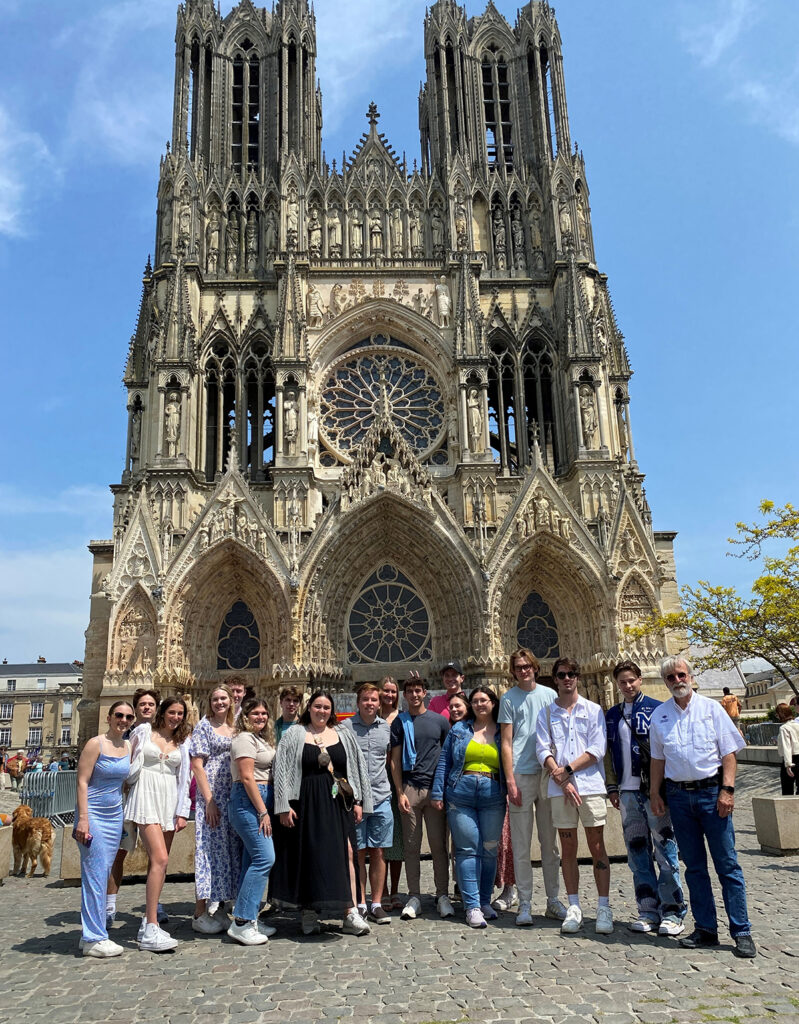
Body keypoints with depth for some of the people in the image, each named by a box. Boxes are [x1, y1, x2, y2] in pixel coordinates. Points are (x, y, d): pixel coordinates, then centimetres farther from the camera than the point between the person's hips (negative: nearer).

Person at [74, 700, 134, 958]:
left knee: (104, 874, 10)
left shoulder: (129, 746, 8)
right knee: (95, 875, -5)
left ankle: (91, 933, 19)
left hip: (115, 815, 7)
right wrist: (83, 819, -19)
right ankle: (94, 938, 2)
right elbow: (82, 782, -13)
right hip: (93, 813, -6)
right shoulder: (96, 744, -11)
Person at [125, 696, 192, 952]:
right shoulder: (143, 732, 3)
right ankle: (150, 932, -14)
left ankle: (148, 923, 16)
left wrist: (182, 812, 7)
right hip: (146, 799, -4)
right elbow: (126, 764, 5)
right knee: (160, 859, -17)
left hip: (170, 803, 5)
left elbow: (184, 778, 13)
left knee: (158, 863, 5)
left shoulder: (182, 742, 13)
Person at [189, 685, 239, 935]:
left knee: (230, 850, 8)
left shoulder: (235, 727, 12)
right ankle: (200, 914, 3)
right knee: (210, 848, -4)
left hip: (234, 798, 6)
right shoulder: (203, 726, -4)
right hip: (212, 797, -6)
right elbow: (197, 765, -9)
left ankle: (218, 907, 19)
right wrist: (209, 801, -16)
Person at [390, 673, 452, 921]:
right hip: (409, 788, 0)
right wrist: (400, 793, -3)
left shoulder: (440, 721, 8)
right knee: (411, 846, 4)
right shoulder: (400, 722, 6)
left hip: (436, 789, 0)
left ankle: (442, 895, 13)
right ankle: (414, 896, 13)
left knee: (439, 844, 3)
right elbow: (395, 760, 5)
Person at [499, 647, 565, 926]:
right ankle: (524, 904, 9)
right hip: (521, 776, -3)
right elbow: (506, 743, -1)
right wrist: (510, 781, -8)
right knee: (521, 845, 1)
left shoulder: (549, 695, 10)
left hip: (548, 774, 3)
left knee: (550, 842, 10)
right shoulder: (509, 698, 2)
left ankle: (553, 901, 20)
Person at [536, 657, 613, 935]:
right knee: (568, 849, 6)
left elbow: (597, 750, -2)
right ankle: (574, 908, 12)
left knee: (597, 847, 0)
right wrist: (563, 781, -10)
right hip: (560, 787, 1)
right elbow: (543, 751, 2)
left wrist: (567, 770, -11)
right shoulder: (546, 713, 10)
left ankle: (604, 908, 6)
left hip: (590, 785, -1)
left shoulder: (593, 710, 7)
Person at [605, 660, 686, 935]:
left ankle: (672, 912, 8)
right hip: (628, 792, 5)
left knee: (665, 851, -1)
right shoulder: (611, 716, 13)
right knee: (638, 854, 9)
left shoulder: (657, 709, -2)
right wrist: (612, 787, 12)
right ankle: (649, 911, 18)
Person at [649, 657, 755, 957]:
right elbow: (658, 759, 13)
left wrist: (727, 789, -10)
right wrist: (654, 793, 7)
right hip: (678, 795, 3)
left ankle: (742, 932, 6)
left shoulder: (711, 708, 1)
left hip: (711, 791, -3)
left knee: (727, 864, -1)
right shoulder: (659, 716, 8)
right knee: (694, 866, 9)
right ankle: (706, 929, 18)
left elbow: (729, 752, -1)